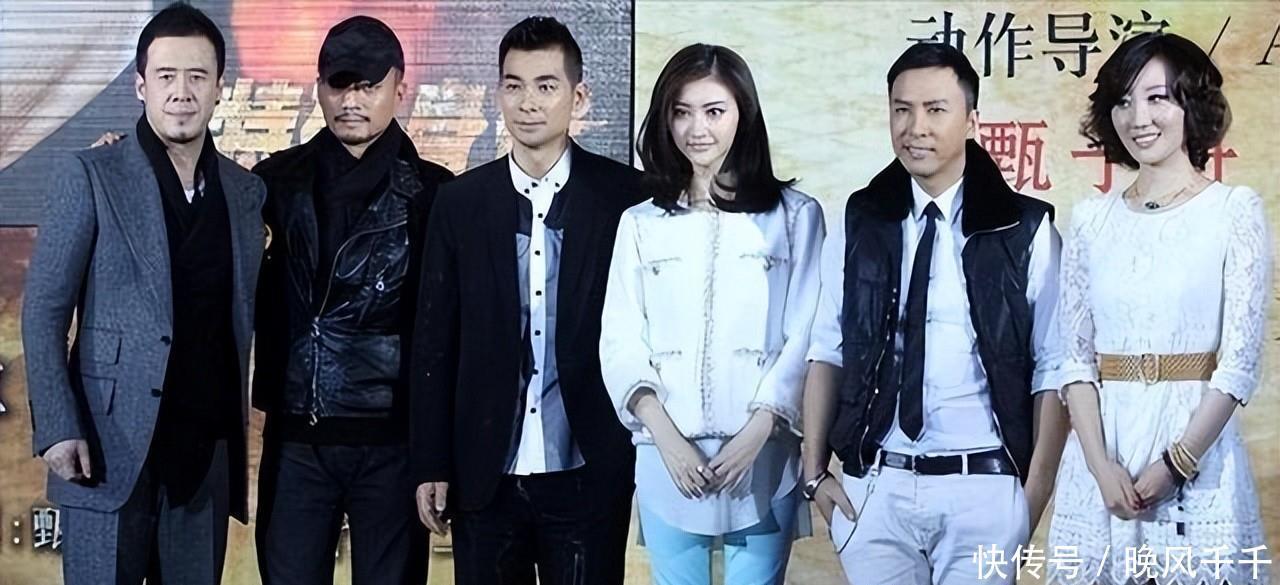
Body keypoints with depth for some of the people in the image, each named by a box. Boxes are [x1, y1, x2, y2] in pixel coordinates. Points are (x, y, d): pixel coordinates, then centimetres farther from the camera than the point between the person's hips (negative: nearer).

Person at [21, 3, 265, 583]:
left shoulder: (246, 192, 10)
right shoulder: (92, 177, -2)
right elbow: (44, 310, -3)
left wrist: (239, 433, 7)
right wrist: (58, 429, -11)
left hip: (208, 450, 4)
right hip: (111, 447, -3)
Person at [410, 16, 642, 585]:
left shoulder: (624, 196, -2)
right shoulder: (460, 202, 4)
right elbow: (436, 341, 5)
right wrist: (431, 465, 3)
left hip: (588, 474, -2)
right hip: (485, 475, 2)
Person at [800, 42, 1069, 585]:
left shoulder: (1026, 229, -3)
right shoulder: (859, 224, 5)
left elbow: (1053, 367, -1)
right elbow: (827, 352, 7)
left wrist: (1036, 489, -4)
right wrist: (815, 472, 3)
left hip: (984, 488, -2)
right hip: (874, 486, 2)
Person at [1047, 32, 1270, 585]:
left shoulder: (1235, 210, -2)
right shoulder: (1091, 219, 6)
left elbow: (1242, 359, -7)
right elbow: (1075, 354, 4)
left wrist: (1175, 464, -12)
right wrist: (1100, 464, -9)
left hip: (1198, 443, -3)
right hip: (1103, 444, 3)